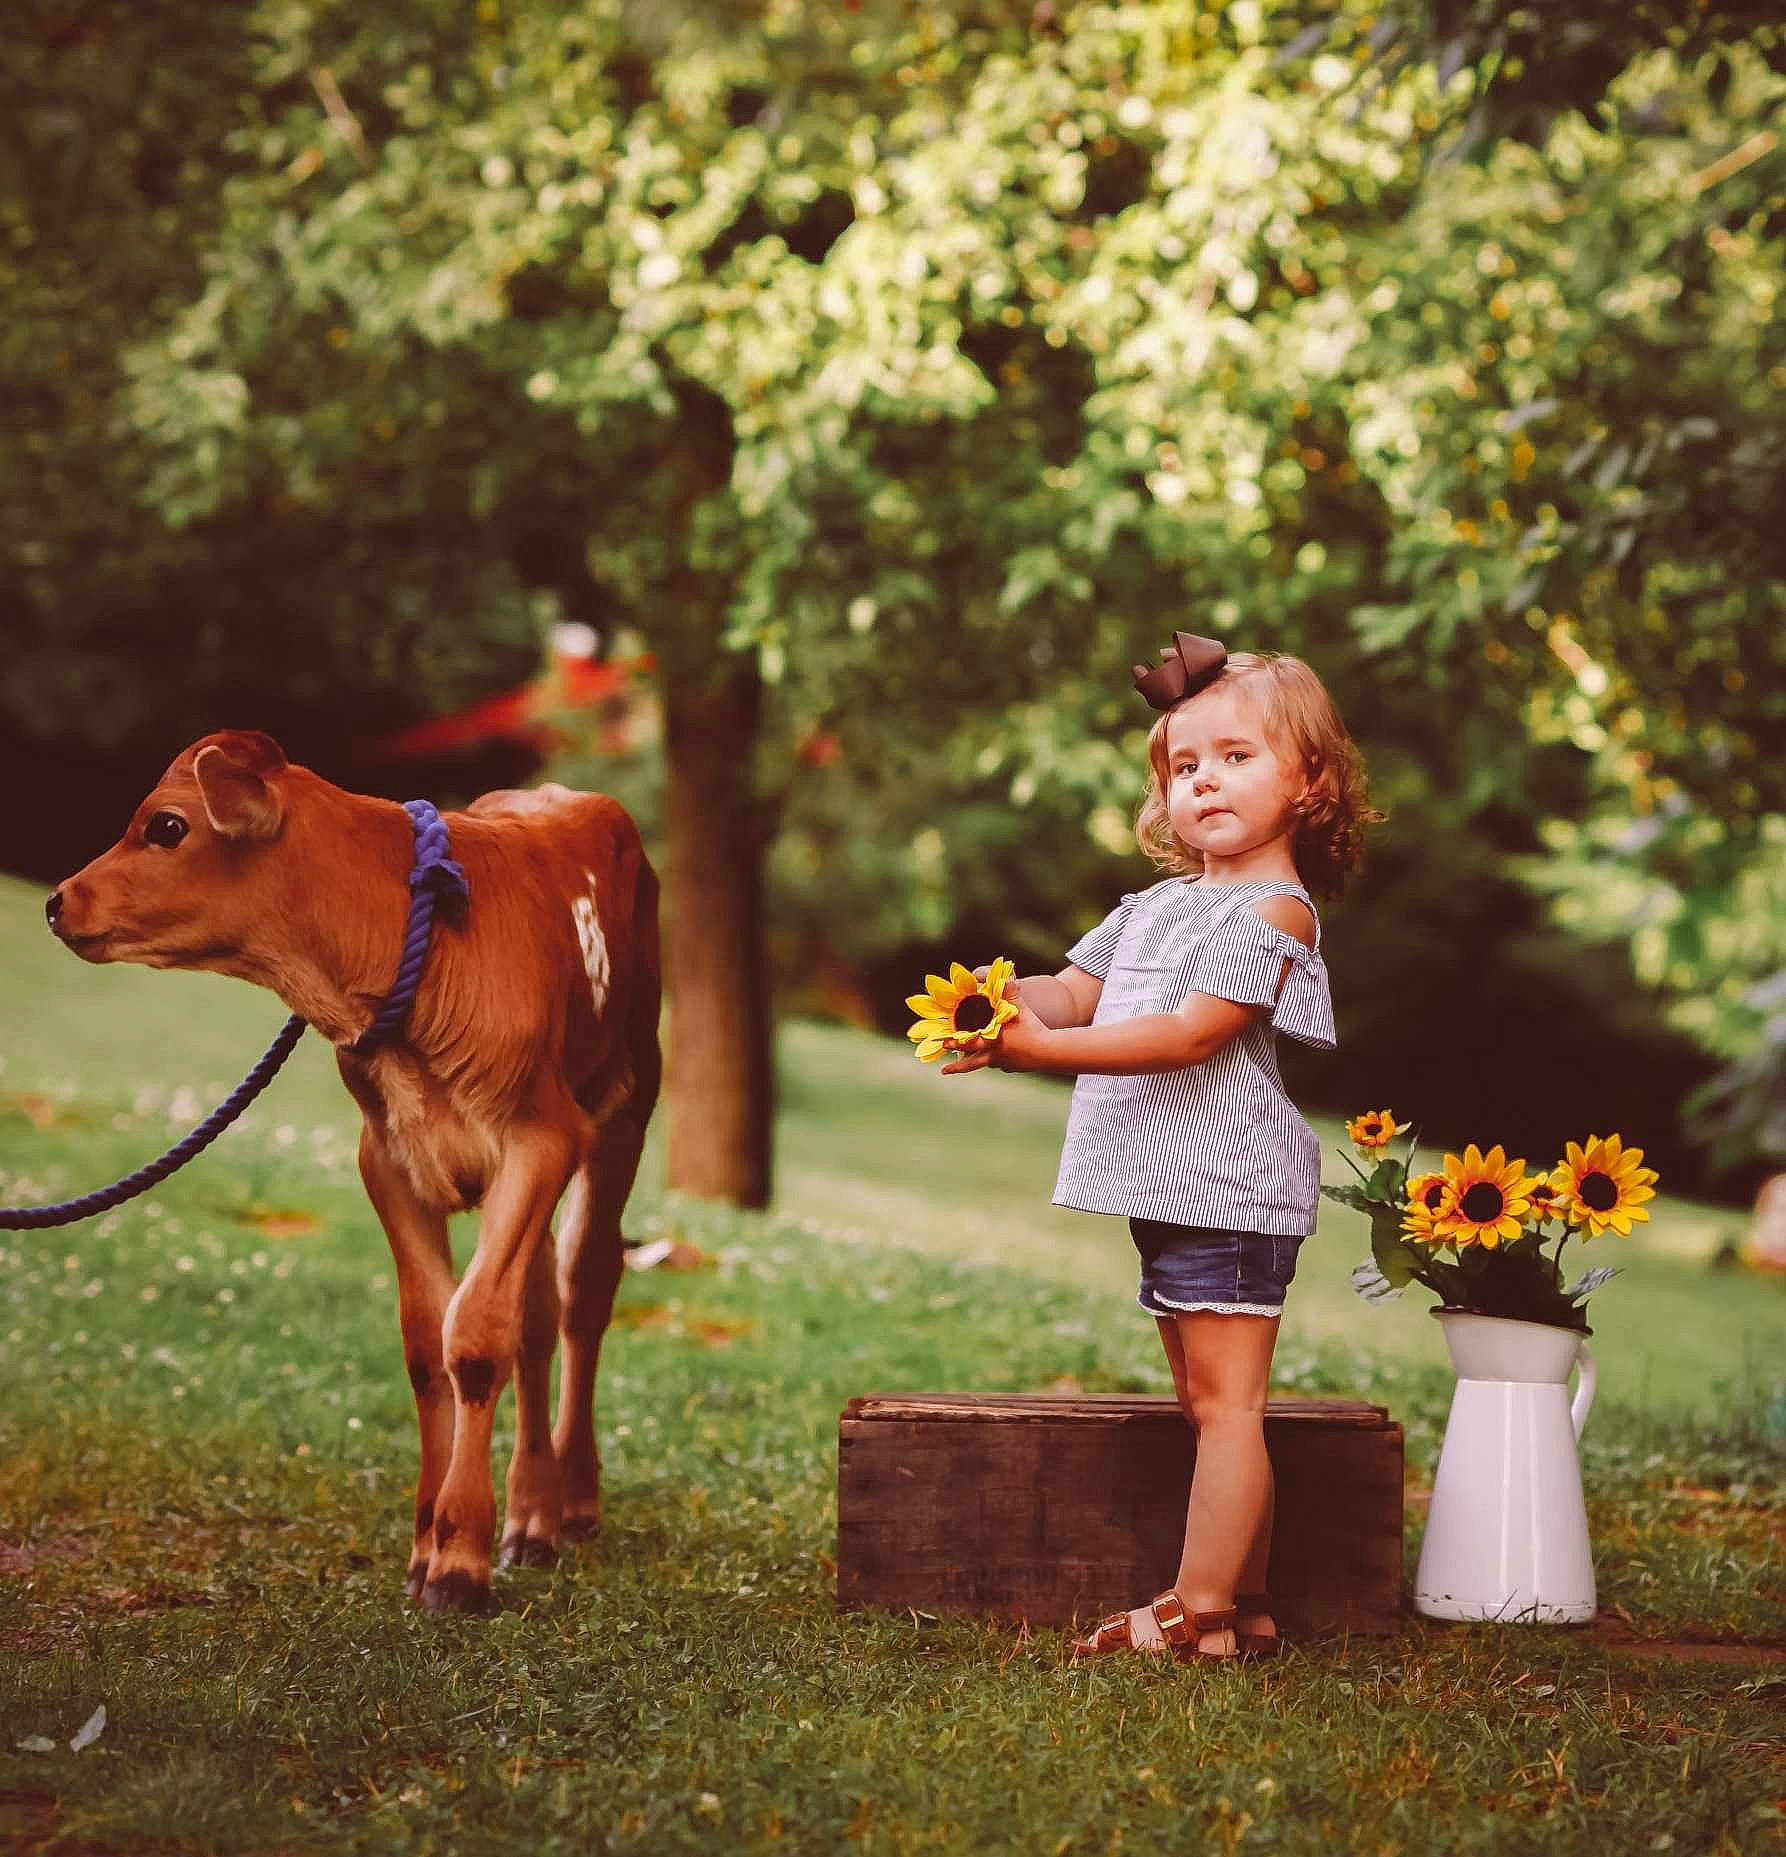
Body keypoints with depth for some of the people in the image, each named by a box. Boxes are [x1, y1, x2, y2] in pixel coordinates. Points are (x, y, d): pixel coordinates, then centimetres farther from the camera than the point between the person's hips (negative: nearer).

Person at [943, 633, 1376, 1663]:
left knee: (1226, 1402, -6)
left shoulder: (1275, 913, -12)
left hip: (1230, 1192, -9)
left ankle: (1200, 1610, -5)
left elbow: (1190, 1036, -21)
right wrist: (1005, 1001, -11)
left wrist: (1045, 1048, -27)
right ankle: (1246, 1606, 19)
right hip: (1168, 1191, 9)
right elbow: (1075, 989, 13)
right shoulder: (1156, 907, 17)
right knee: (1208, 1404, 12)